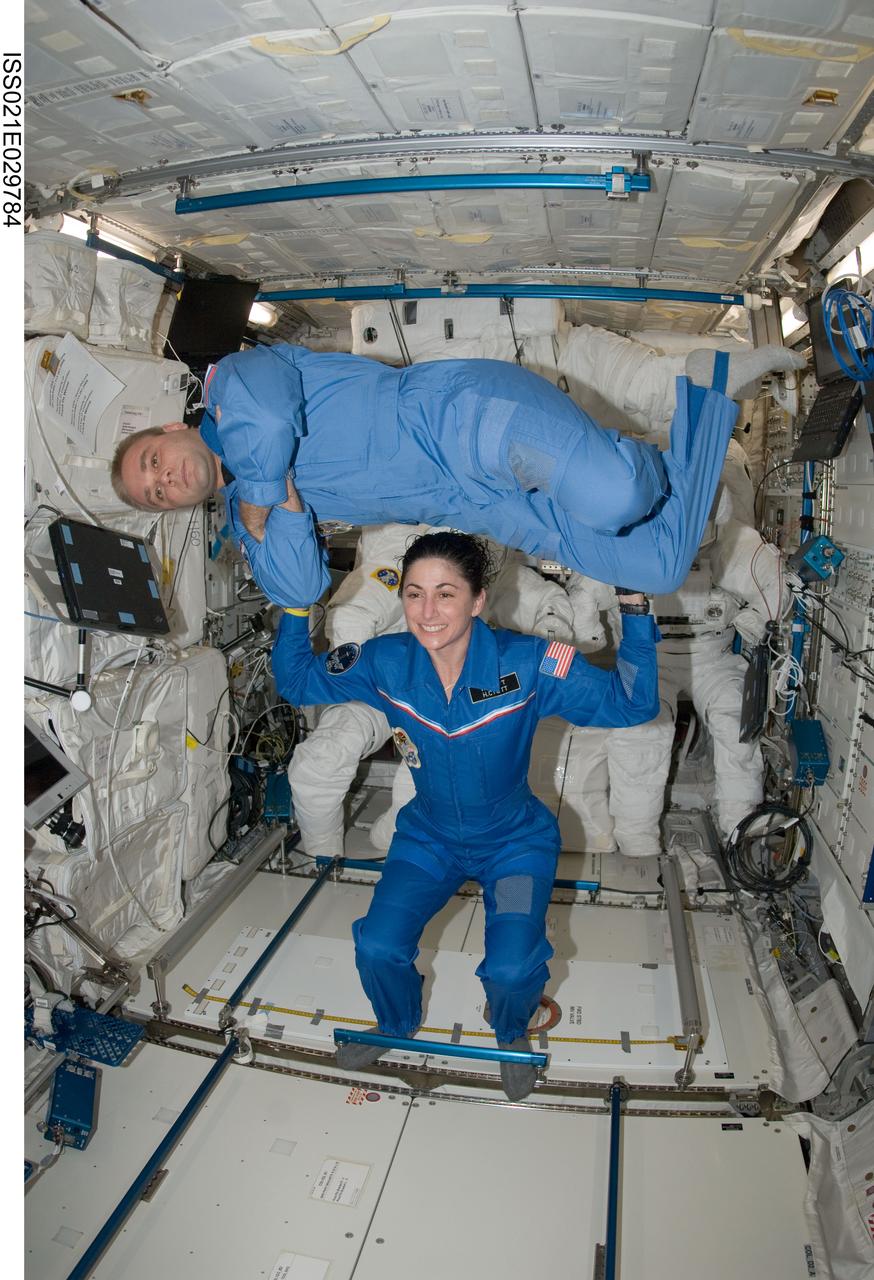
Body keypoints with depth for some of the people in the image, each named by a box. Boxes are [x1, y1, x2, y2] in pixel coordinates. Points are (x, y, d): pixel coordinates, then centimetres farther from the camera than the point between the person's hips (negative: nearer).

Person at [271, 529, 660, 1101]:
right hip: (429, 835, 3)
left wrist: (635, 608, -34)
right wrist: (297, 604, -17)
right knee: (378, 949, -13)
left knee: (511, 969, -19)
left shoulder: (526, 664, -26)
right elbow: (296, 680, -4)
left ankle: (512, 1033, 22)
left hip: (516, 839, -2)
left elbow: (634, 704, -24)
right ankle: (397, 1024, 27)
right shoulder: (387, 662, -17)